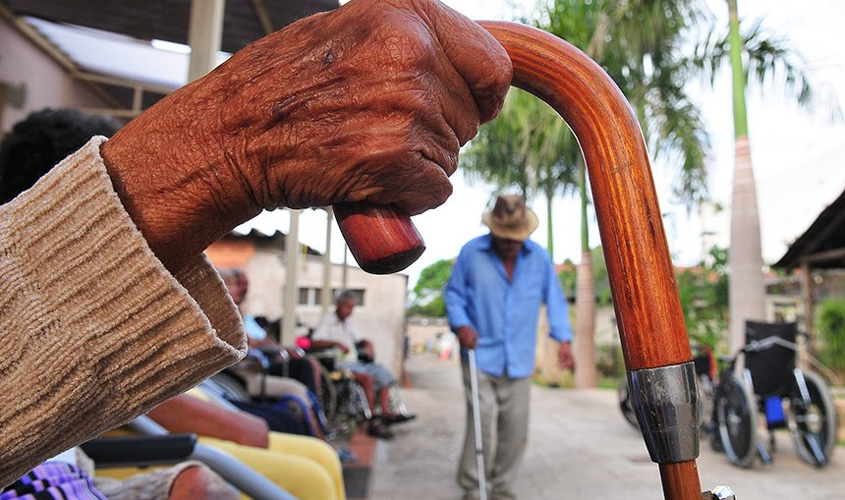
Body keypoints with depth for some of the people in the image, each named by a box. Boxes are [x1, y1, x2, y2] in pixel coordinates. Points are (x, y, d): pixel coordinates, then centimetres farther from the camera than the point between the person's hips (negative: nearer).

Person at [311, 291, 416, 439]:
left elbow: (359, 339, 29)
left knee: (382, 372, -10)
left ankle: (385, 413, -16)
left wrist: (367, 345, 7)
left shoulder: (347, 324, 24)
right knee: (367, 377, -30)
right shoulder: (326, 321, -2)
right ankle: (373, 420, -26)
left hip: (354, 363, 9)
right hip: (340, 365, -8)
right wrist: (335, 343, -28)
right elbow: (314, 342, -16)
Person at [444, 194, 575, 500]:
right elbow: (453, 294, 4)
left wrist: (563, 338, -2)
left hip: (519, 361, 3)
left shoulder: (539, 257, 2)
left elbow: (554, 299, 9)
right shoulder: (471, 253, -5)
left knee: (515, 431, 10)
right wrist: (461, 324, -13)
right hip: (480, 357, -3)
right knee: (481, 427, -7)